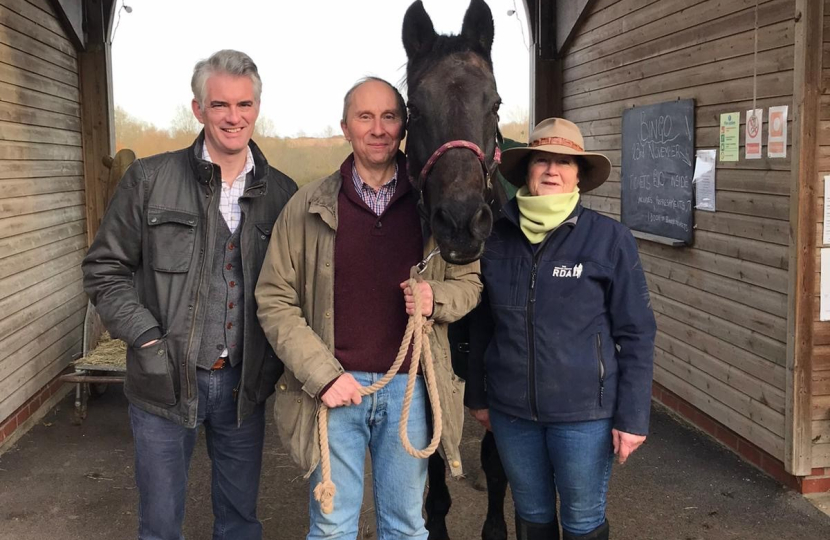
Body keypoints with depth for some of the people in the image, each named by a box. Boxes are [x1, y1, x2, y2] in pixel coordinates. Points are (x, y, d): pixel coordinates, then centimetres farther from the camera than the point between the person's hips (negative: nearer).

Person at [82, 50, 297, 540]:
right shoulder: (149, 180, -5)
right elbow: (105, 269, -1)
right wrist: (147, 338, -12)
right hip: (165, 381, -2)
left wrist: (279, 358, -4)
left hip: (244, 383, 2)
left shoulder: (281, 193, 1)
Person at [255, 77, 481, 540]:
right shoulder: (310, 206, -2)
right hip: (335, 386, 0)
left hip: (409, 388, 1)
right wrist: (322, 375, -12)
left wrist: (437, 298, -14)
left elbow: (470, 282, 9)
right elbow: (275, 299, -2)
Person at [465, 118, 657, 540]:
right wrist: (477, 395, 12)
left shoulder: (610, 239, -10)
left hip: (584, 411, -3)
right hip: (510, 410, 3)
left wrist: (632, 417, -10)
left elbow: (636, 334, -8)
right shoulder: (497, 237, -1)